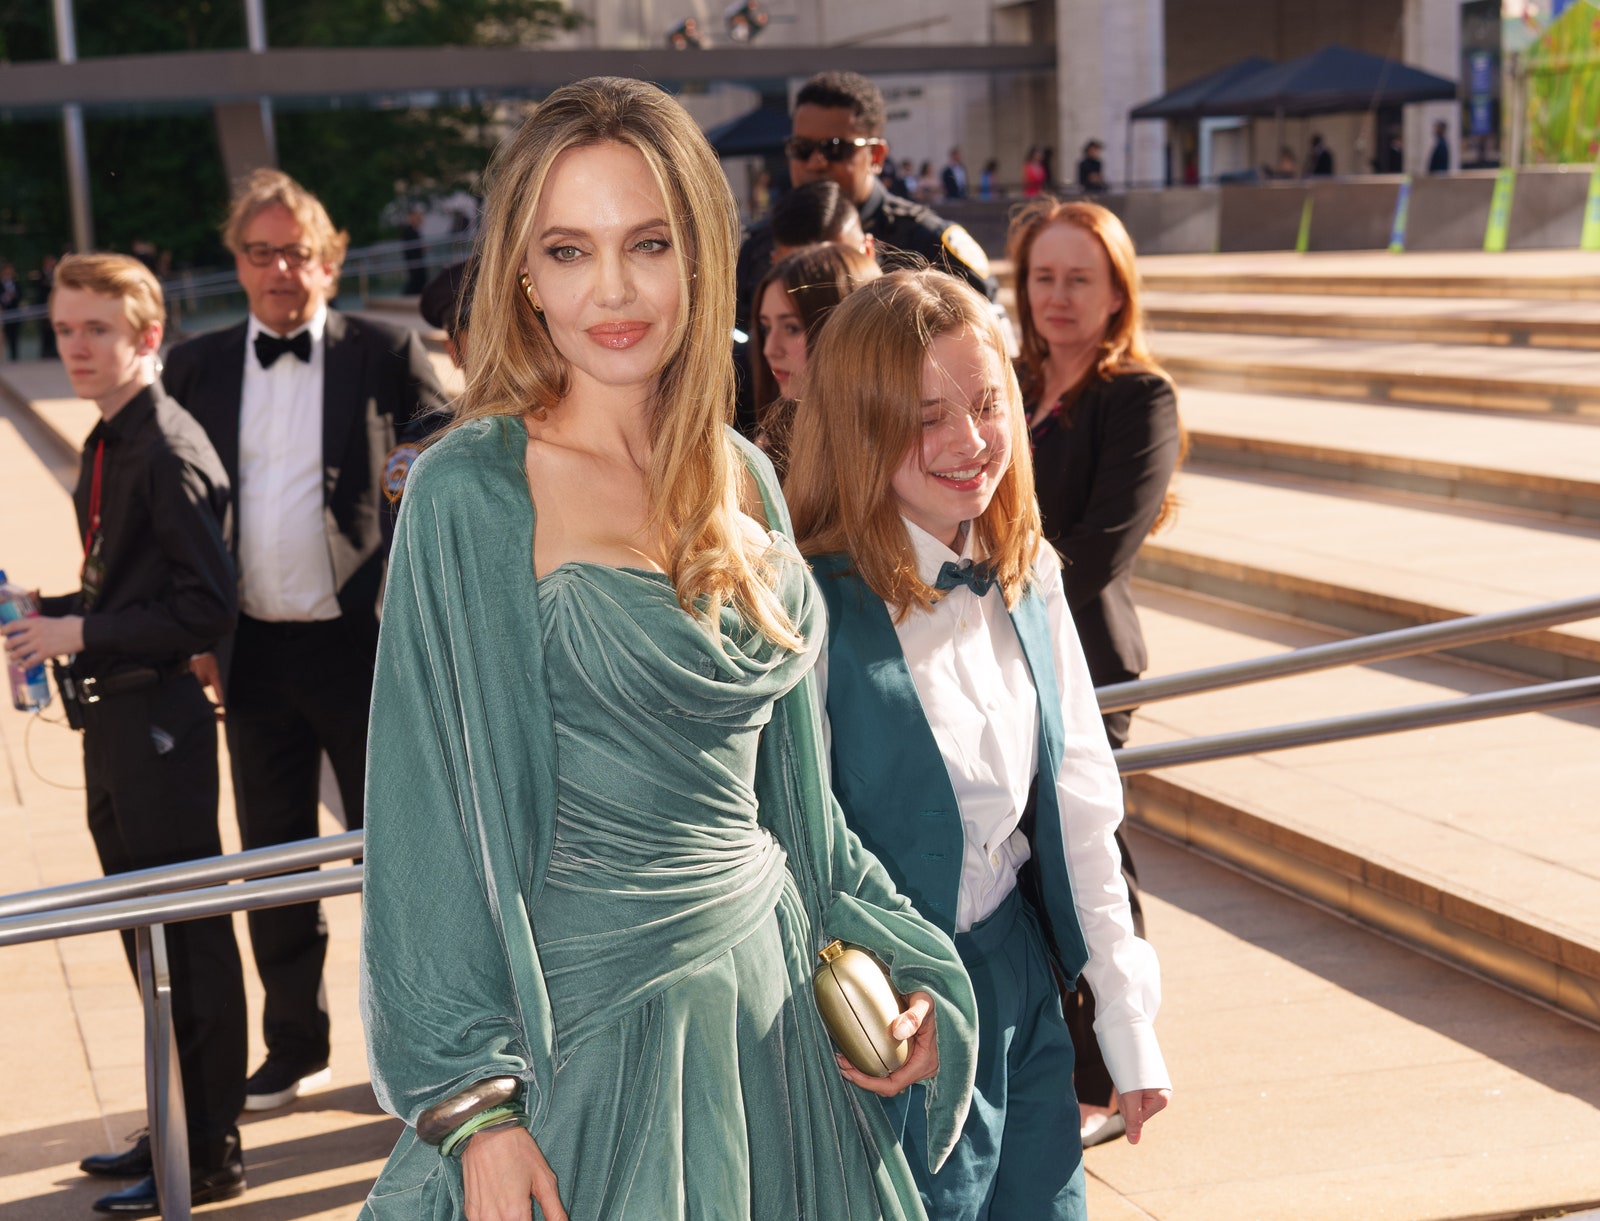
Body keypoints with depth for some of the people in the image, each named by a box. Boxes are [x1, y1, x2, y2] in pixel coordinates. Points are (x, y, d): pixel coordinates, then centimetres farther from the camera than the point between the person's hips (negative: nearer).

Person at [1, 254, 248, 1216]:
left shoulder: (171, 451, -17)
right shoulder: (107, 447, 12)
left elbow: (207, 608, -21)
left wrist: (81, 635, -19)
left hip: (162, 721, -10)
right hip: (115, 723, 10)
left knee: (190, 939, -1)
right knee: (147, 936, 17)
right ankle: (178, 1128, 30)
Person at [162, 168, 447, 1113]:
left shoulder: (386, 355, -2)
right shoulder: (198, 368, 8)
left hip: (363, 644, -3)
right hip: (255, 648, 3)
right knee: (274, 857, 13)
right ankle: (295, 1046, 28)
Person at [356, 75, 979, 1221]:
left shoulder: (743, 481, 4)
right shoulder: (471, 494, -13)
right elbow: (442, 817, -12)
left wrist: (896, 959, 11)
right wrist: (475, 1103, -14)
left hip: (768, 980, 6)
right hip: (591, 999, -5)